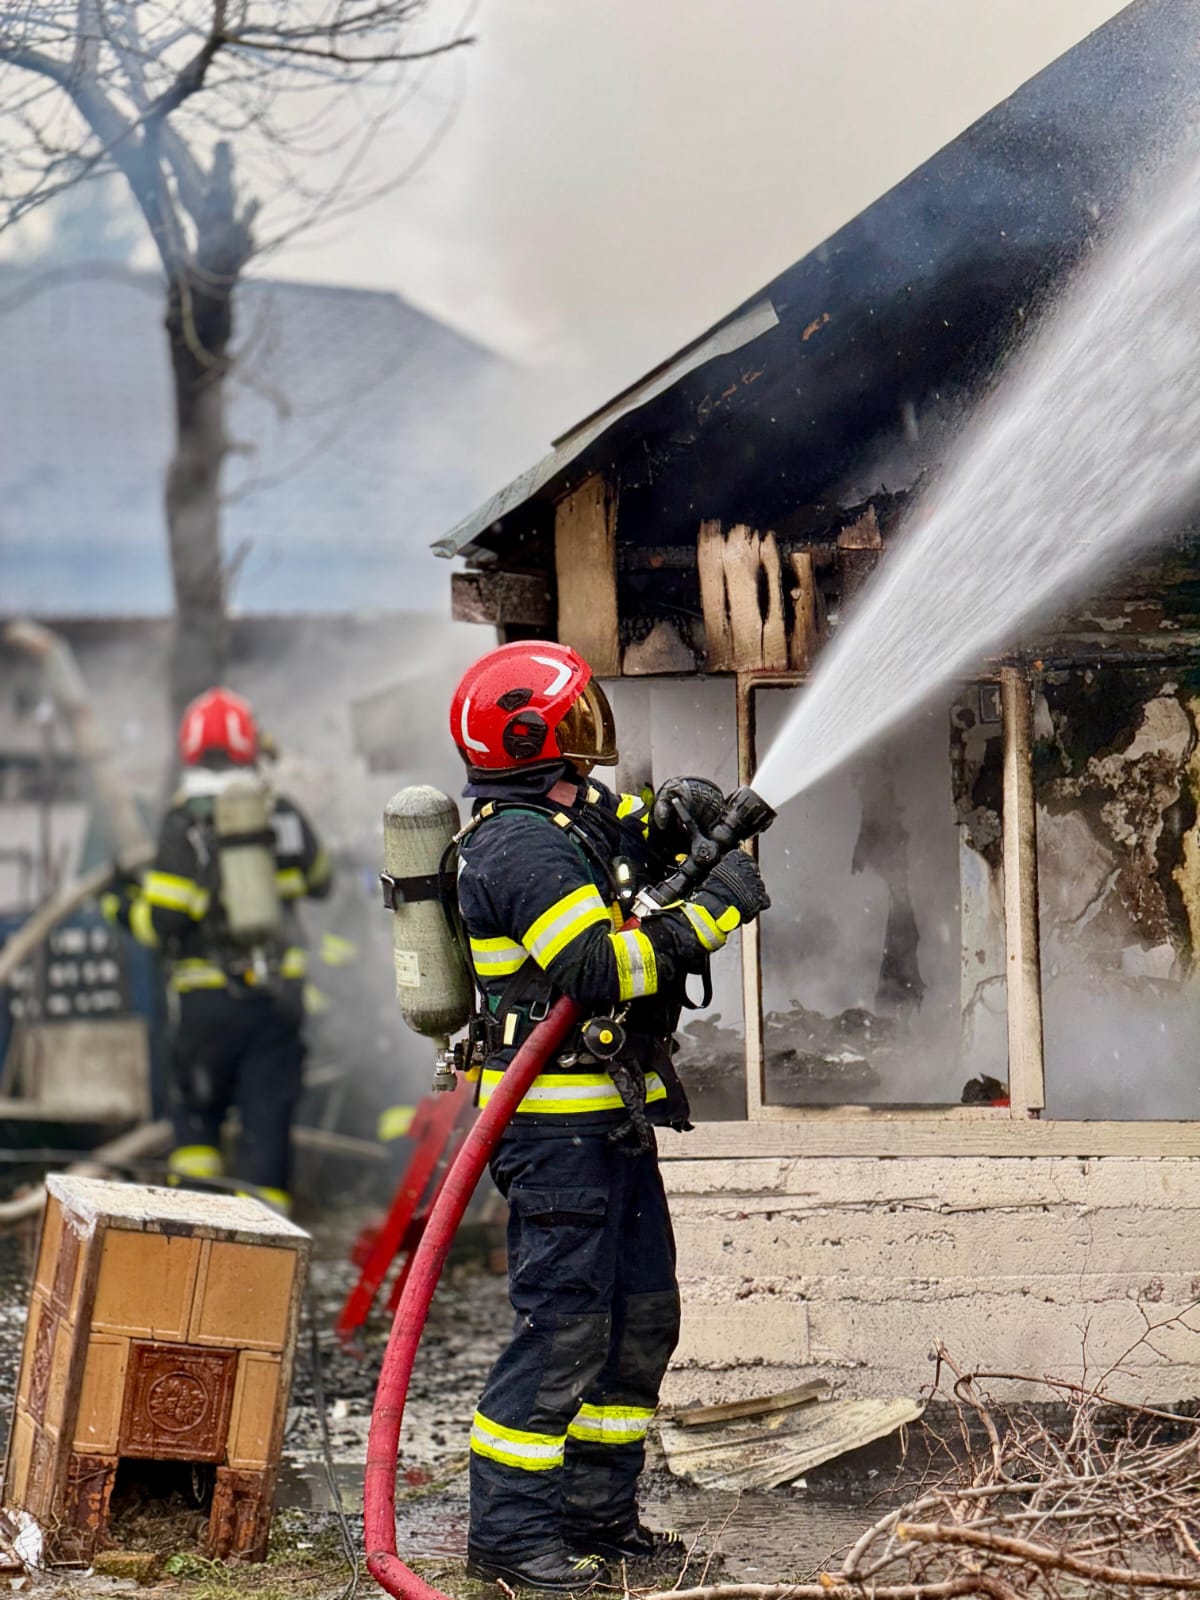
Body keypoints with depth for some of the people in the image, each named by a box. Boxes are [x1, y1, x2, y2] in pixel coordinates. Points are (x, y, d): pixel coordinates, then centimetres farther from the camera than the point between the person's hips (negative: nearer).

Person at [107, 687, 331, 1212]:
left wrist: (125, 908, 6)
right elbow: (320, 882, 17)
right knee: (269, 1114, 5)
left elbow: (161, 923, -14)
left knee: (196, 1109, 15)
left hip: (208, 996, -2)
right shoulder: (284, 815, 0)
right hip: (280, 991, 2)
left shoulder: (183, 827, -11)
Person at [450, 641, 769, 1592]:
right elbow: (600, 968, -27)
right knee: (563, 1325, -8)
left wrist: (671, 820, 7)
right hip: (558, 1120, -10)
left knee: (642, 1315, 14)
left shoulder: (581, 818, 12)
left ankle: (599, 1513, 23)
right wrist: (712, 911, -20)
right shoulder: (522, 845, -17)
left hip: (614, 1113, 10)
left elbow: (630, 845, 32)